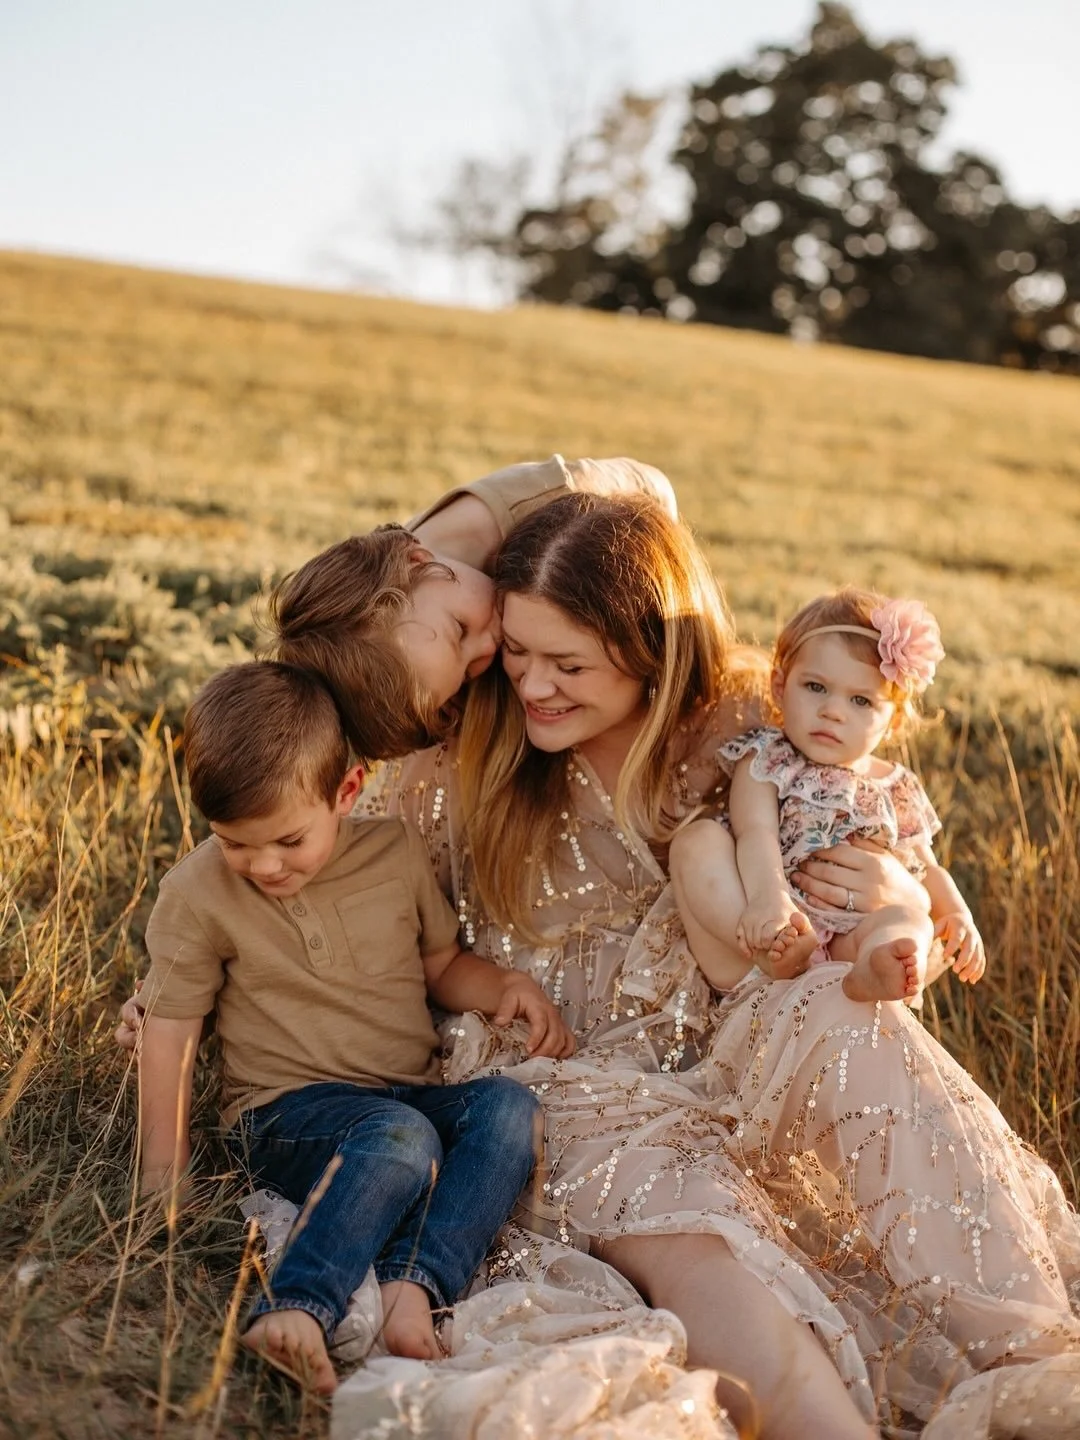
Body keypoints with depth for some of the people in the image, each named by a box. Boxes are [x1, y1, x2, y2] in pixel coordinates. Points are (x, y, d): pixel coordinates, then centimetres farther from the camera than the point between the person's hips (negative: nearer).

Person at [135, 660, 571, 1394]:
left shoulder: (398, 852, 4)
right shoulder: (196, 894, -4)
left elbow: (442, 963, 19)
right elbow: (170, 1030, 0)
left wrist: (510, 986, -1)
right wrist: (165, 1179, -1)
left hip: (416, 1095, 4)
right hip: (288, 1111, -4)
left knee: (510, 1106, -27)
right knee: (399, 1136, -36)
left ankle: (413, 1287, -39)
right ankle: (292, 1314, -44)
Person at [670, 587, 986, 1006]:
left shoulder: (897, 791, 18)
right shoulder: (766, 759, 6)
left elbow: (926, 870, 25)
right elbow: (756, 834, -11)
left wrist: (959, 916, 2)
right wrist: (767, 897, -32)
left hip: (845, 944, 2)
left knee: (910, 919, -24)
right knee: (698, 839, -23)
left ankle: (871, 971, -60)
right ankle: (766, 951, -47)